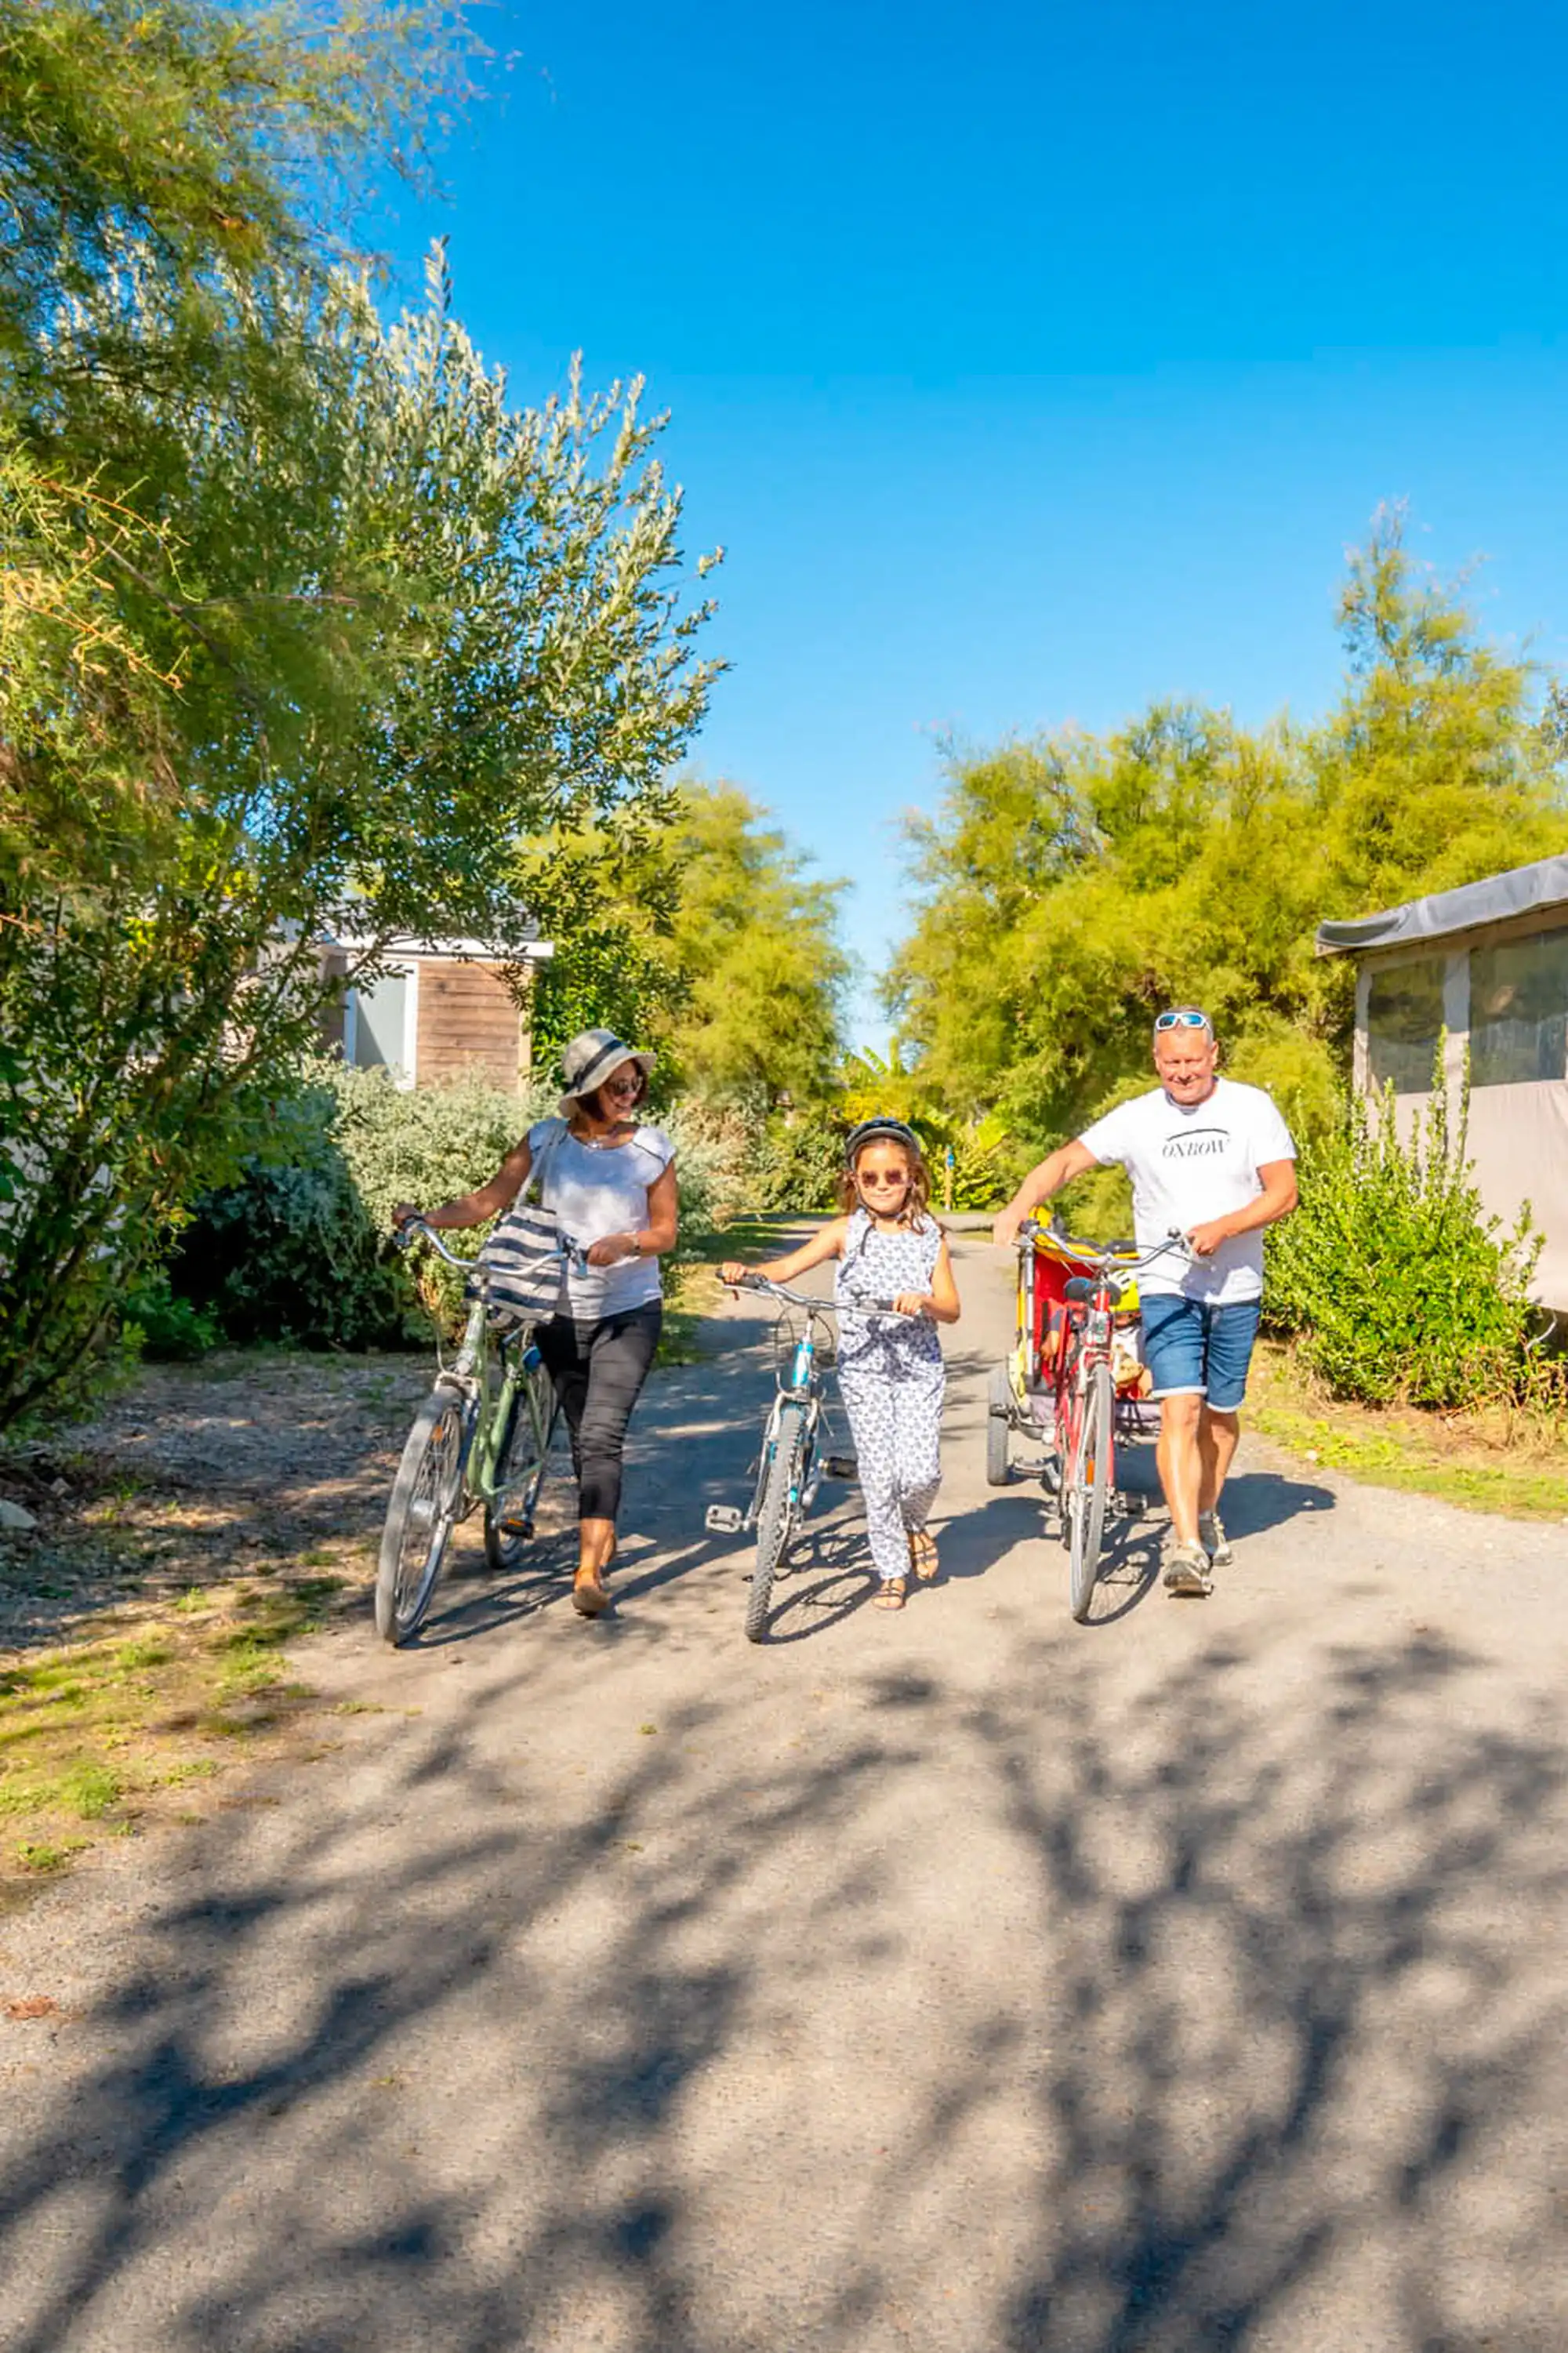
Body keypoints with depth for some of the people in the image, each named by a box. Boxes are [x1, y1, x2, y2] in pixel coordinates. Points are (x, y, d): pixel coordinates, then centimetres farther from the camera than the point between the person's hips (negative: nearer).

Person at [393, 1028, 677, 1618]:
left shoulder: (653, 1148, -4)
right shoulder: (546, 1141, -2)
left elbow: (665, 1231, -1)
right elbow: (490, 1199, -5)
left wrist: (626, 1243, -22)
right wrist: (426, 1217, -19)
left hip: (628, 1312, -2)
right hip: (562, 1310, 2)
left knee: (601, 1435, -15)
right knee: (583, 1436, 14)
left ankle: (589, 1570, -16)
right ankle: (603, 1533, 36)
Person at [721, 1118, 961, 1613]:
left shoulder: (930, 1237, 3)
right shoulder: (845, 1232, 0)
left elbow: (951, 1309, 0)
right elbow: (789, 1265, -11)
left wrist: (924, 1301, -22)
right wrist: (744, 1271, -30)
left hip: (918, 1366, 0)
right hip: (863, 1365, 0)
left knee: (922, 1470, -11)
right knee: (878, 1474, 0)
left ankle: (914, 1523, 25)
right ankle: (891, 1570, 19)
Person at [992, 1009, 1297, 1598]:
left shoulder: (1252, 1108, -2)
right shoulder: (1137, 1118, -3)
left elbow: (1284, 1192, -5)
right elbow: (1067, 1161, -9)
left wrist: (1223, 1227, -20)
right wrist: (1019, 1206, -26)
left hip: (1235, 1290, 2)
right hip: (1167, 1289, -1)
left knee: (1220, 1413, 13)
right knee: (1180, 1411, -14)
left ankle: (1207, 1517, 35)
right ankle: (1187, 1547, -15)